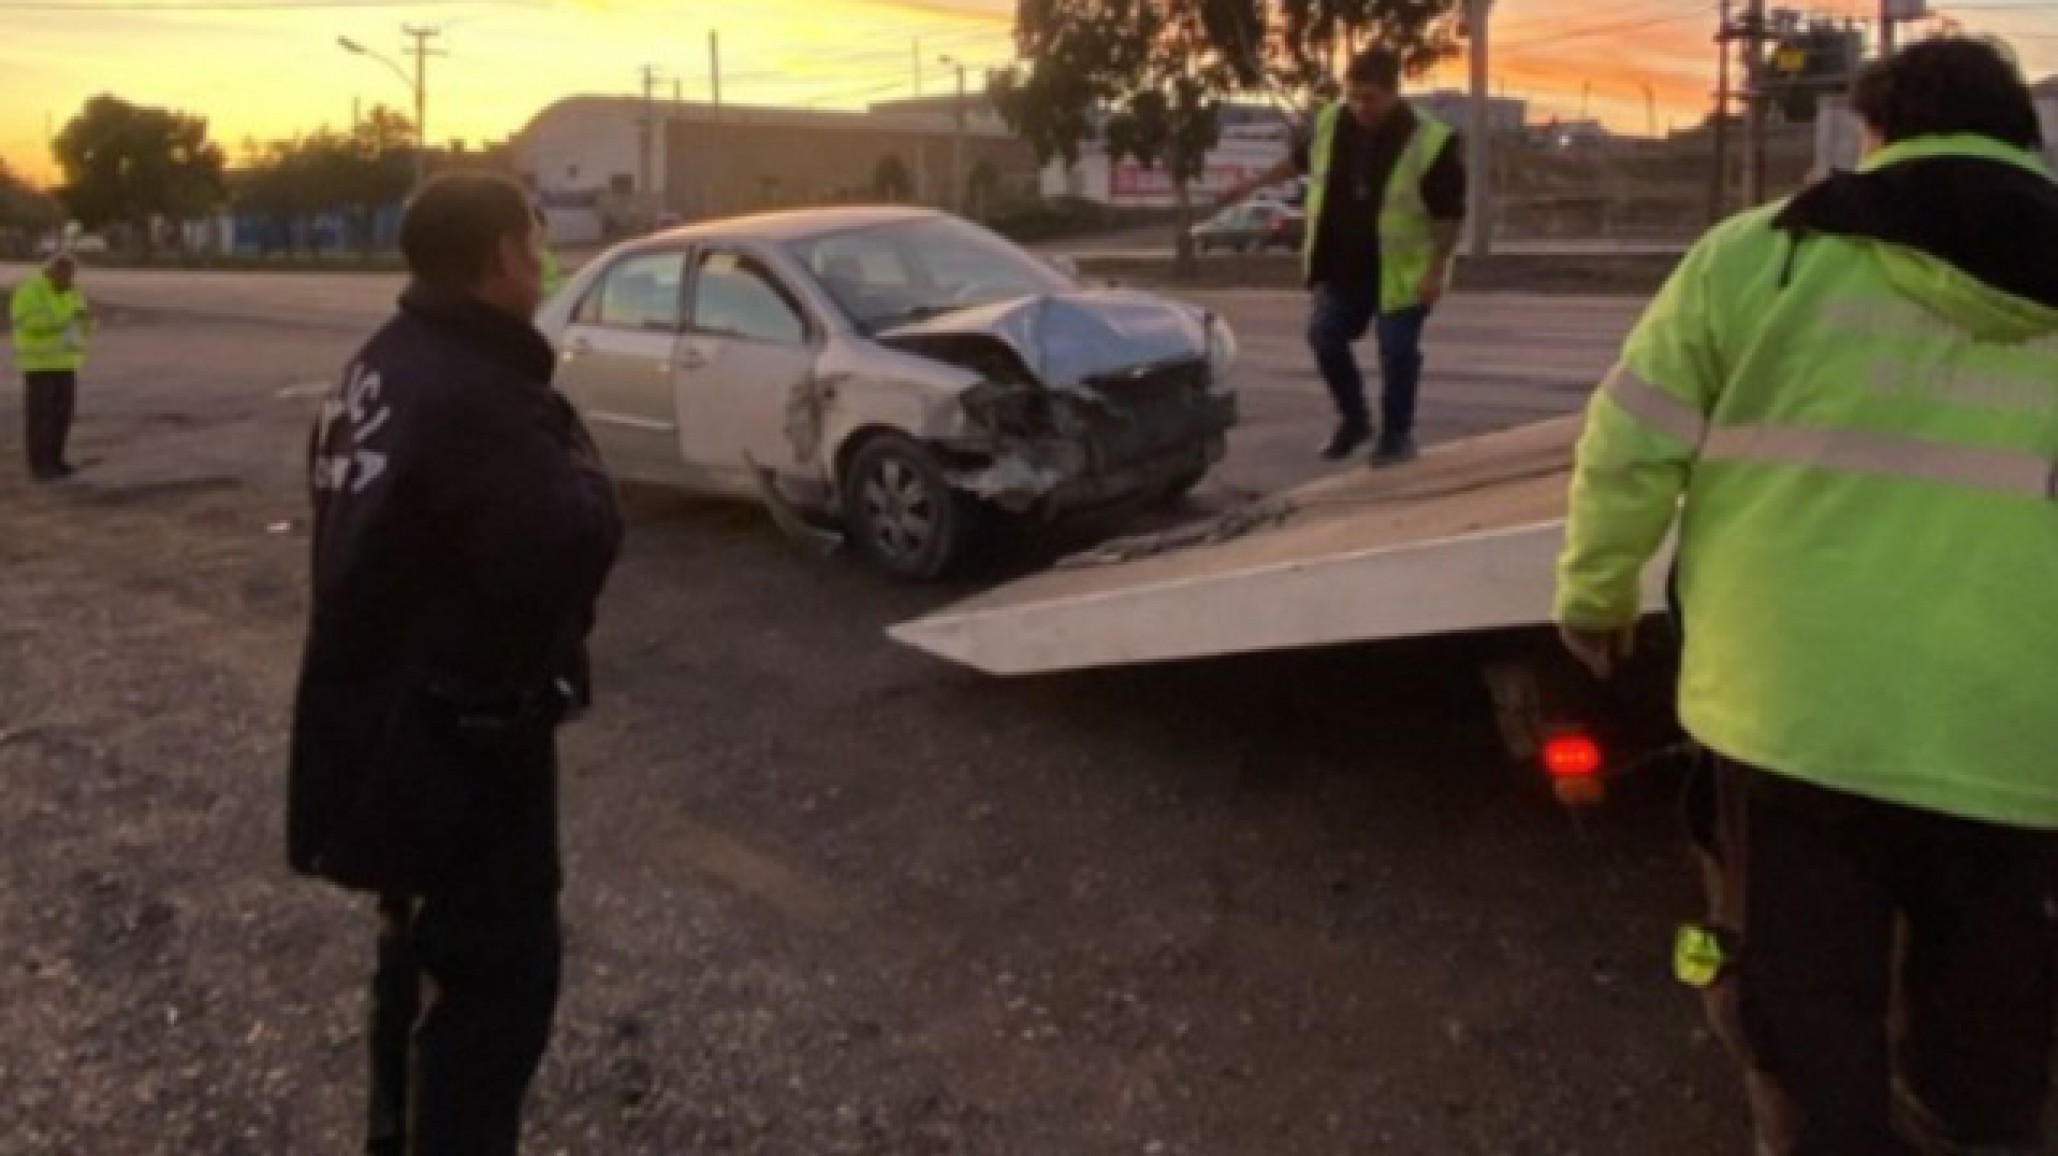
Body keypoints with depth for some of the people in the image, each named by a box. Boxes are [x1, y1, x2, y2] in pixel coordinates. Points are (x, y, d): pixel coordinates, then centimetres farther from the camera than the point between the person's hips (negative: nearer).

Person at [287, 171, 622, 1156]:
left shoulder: (379, 370, 6)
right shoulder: (476, 396, -26)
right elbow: (568, 548, -33)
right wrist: (571, 462, -13)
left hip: (384, 714, 10)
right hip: (458, 731, -10)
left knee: (425, 947, 26)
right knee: (495, 972, 1)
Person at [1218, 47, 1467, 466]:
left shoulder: (1431, 141, -20)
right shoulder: (1331, 123, -4)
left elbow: (1451, 214, -16)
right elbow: (1300, 160, 18)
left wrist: (1436, 270, -20)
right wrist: (1253, 185, 20)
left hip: (1401, 271, -5)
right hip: (1343, 264, 5)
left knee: (1397, 352, -2)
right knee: (1324, 337, 5)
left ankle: (1396, 435, 15)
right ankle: (1354, 418, 24)